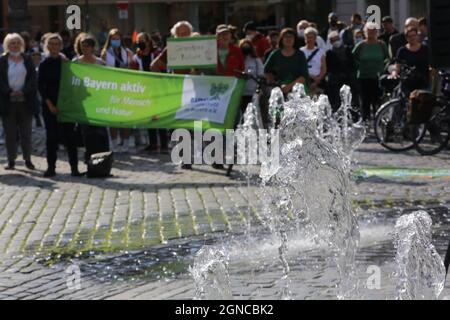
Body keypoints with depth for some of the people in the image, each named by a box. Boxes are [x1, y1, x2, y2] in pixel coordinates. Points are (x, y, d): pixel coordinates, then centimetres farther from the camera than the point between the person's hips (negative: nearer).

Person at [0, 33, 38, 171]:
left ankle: (28, 159, 13)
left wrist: (23, 92, -15)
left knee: (26, 133, 6)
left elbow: (33, 80, 0)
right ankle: (11, 160, 8)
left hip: (25, 101, 1)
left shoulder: (28, 60, 7)